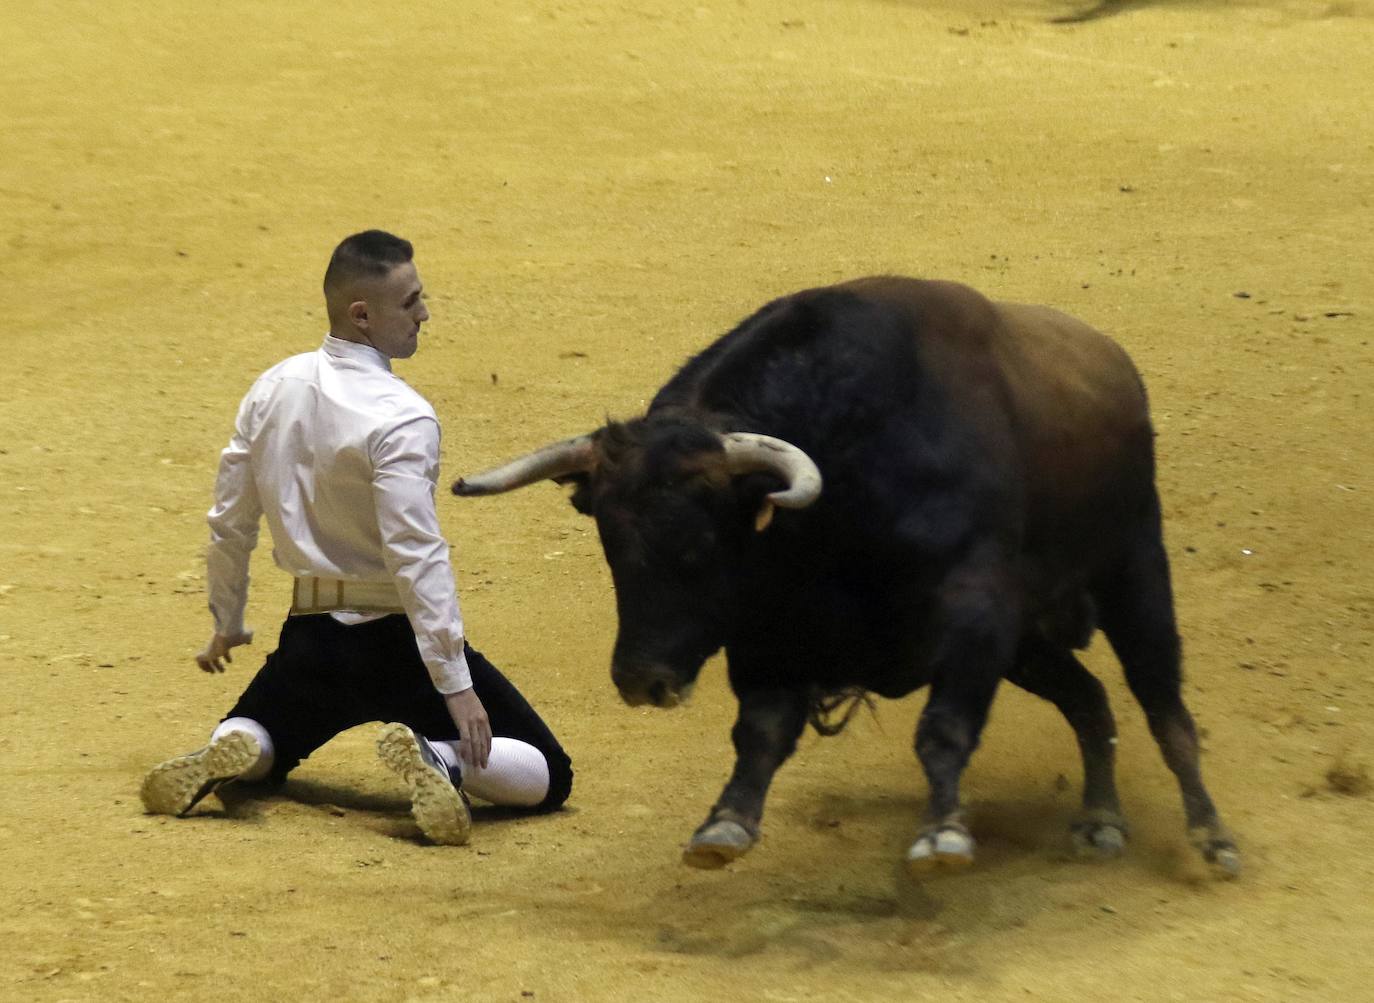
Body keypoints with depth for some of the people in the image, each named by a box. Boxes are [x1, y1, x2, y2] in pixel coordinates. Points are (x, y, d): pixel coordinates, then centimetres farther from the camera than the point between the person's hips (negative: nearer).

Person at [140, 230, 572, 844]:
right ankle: (438, 759, -27)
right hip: (398, 641, -6)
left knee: (263, 745, 32)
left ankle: (233, 751, -3)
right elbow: (416, 557, -24)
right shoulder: (400, 418, -19)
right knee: (546, 777, -2)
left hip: (310, 638, 6)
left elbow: (230, 523, 10)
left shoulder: (273, 389, 2)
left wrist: (226, 626, 25)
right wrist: (456, 686, -23)